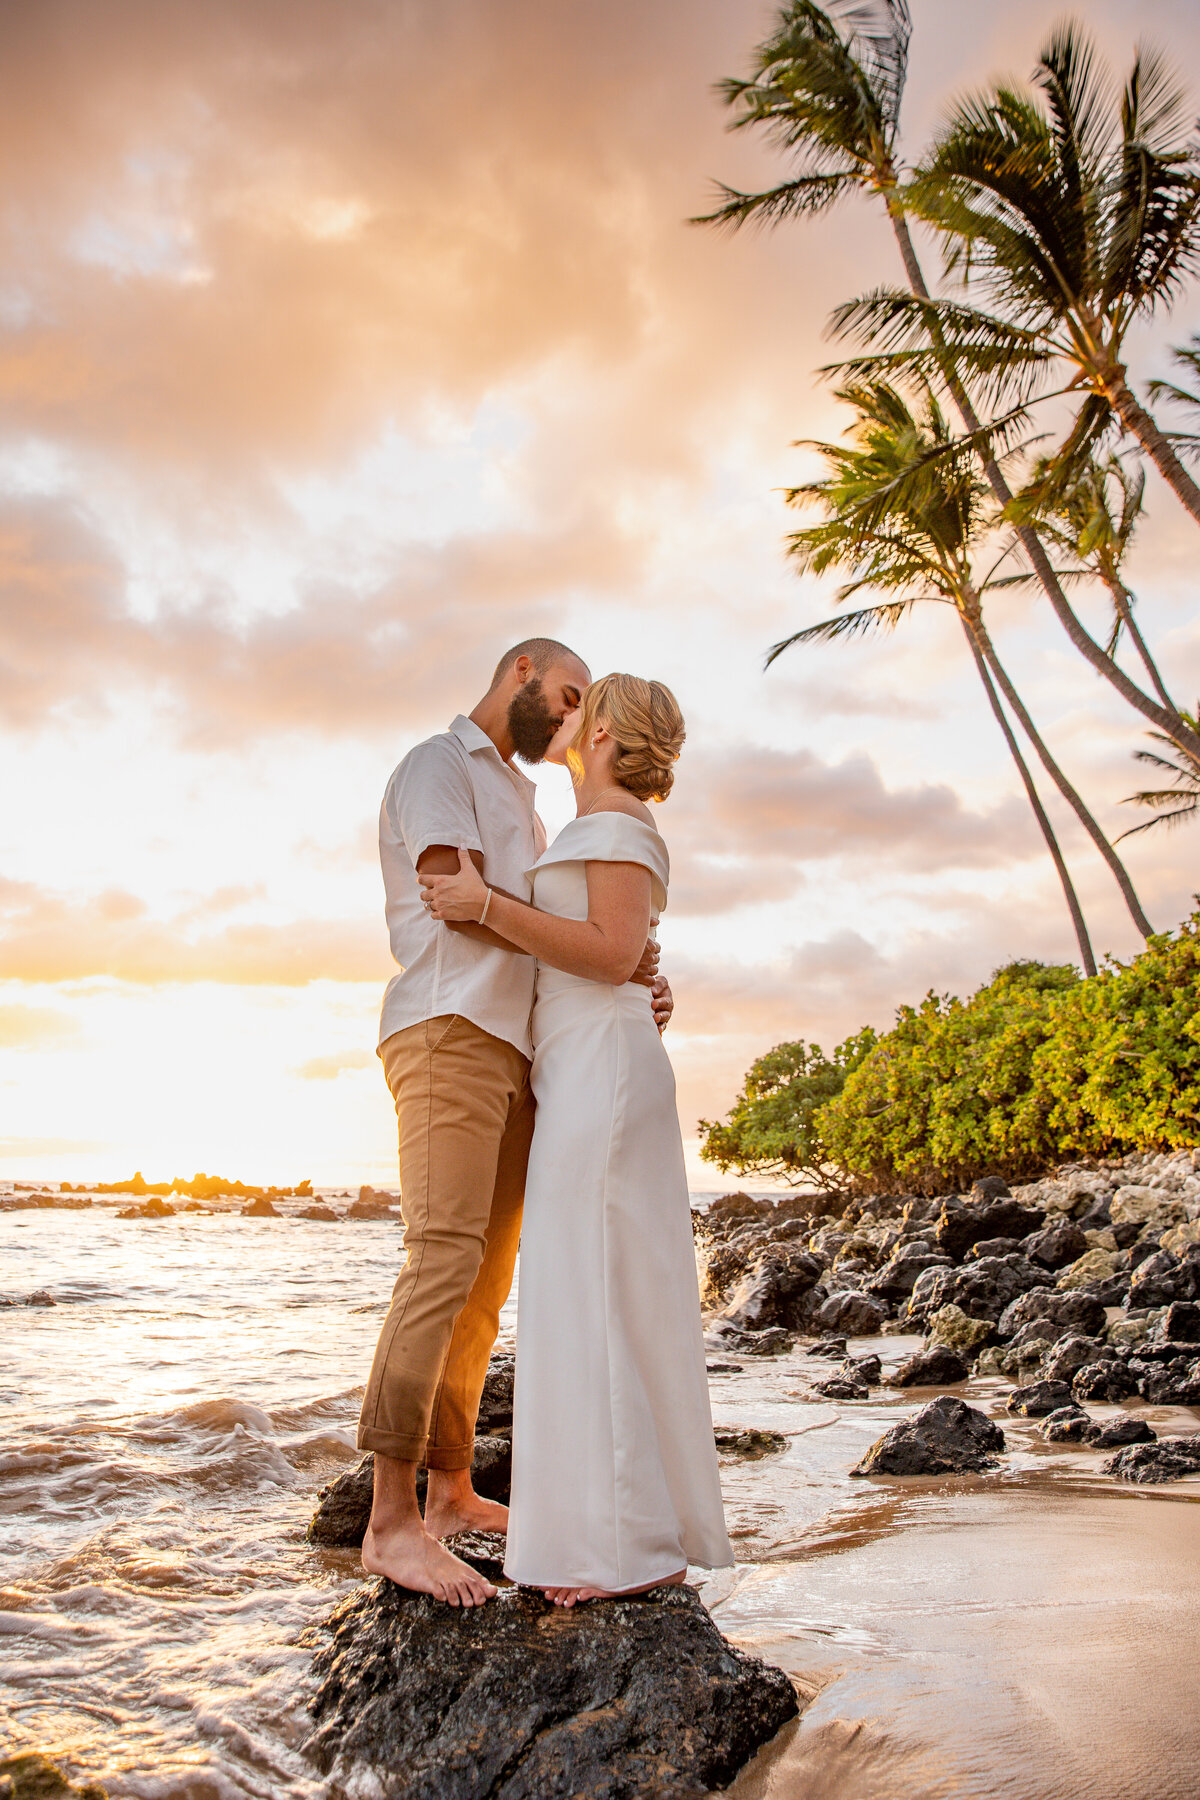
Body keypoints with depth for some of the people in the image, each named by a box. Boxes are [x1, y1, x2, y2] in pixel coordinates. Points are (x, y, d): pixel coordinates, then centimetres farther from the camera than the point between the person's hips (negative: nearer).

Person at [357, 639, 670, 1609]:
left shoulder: (520, 804, 30)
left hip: (515, 1049, 9)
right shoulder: (438, 763, 4)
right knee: (444, 1262, -17)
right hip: (450, 1030, -9)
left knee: (488, 1276, 7)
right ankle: (392, 1519, -13)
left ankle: (453, 1490, 14)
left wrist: (639, 986, 2)